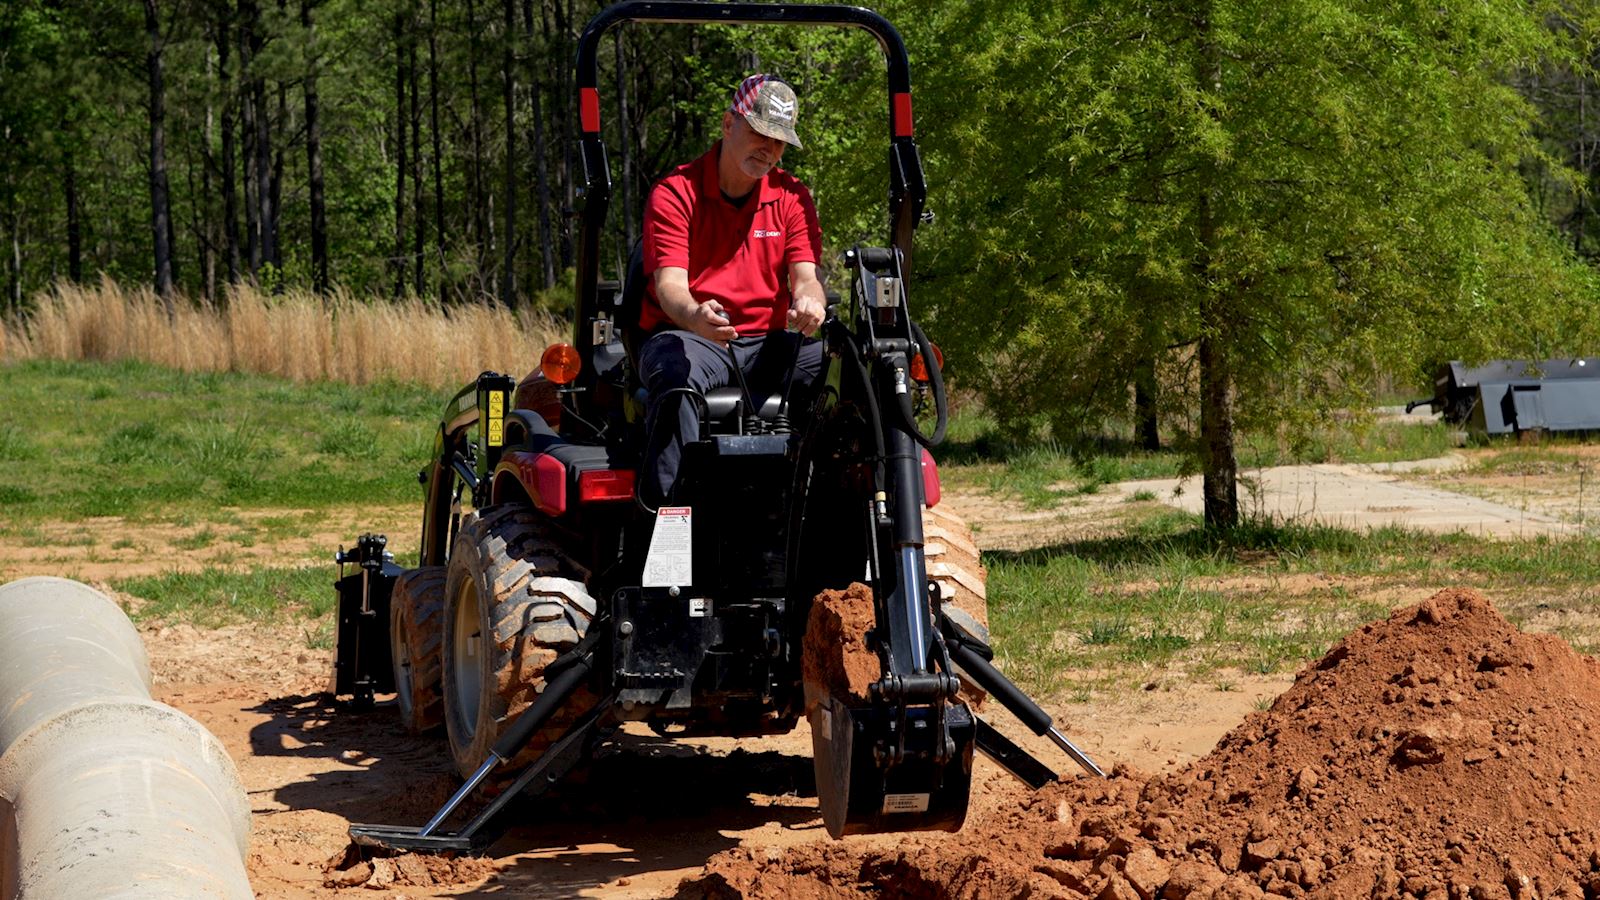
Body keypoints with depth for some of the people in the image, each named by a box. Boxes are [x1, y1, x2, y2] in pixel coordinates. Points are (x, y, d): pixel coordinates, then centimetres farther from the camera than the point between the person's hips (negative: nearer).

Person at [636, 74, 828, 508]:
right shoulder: (675, 192, -2)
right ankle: (664, 506, -42)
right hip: (687, 336, -3)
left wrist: (808, 302, -29)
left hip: (767, 342, 3)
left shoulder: (792, 197, 11)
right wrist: (696, 317, -40)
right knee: (677, 375, -39)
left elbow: (805, 276, -1)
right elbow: (669, 284, -14)